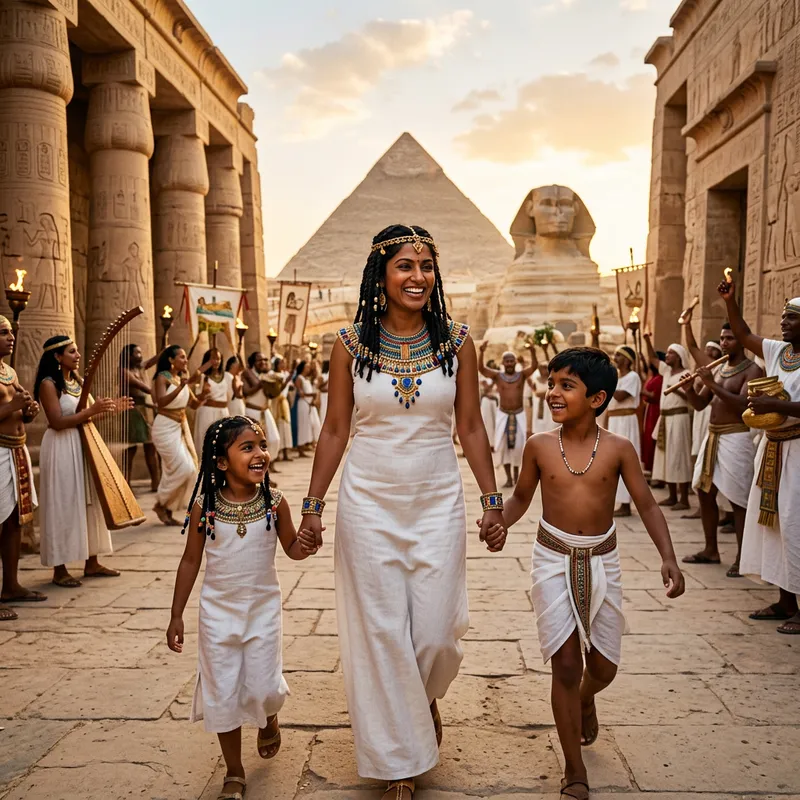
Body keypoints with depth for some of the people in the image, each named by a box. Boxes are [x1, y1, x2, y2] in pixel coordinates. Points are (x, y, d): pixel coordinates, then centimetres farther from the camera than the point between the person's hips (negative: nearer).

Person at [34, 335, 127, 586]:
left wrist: (110, 409, 2)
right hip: (61, 449, -8)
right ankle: (60, 570, 8)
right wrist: (92, 410, -24)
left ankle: (91, 563, 18)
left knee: (89, 504, 10)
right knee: (64, 506, -3)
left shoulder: (76, 381, 12)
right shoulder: (49, 384, -12)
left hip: (82, 446, 8)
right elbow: (57, 422, -20)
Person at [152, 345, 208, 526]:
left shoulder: (182, 378, 10)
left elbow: (194, 404, 13)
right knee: (183, 467, -13)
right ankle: (160, 504, 5)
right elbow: (161, 402, -27)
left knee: (188, 468, 5)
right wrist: (181, 387, -35)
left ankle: (168, 509, 16)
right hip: (165, 427, -8)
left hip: (181, 426, 8)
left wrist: (203, 395, -8)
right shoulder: (162, 377, -11)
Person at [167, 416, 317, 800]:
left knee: (261, 688, 5)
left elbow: (290, 548, 2)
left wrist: (304, 547, -23)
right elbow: (191, 561, -2)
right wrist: (176, 615, 0)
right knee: (222, 693, 8)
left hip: (262, 609, 0)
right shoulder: (205, 506, -12)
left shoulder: (274, 503, -12)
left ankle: (269, 719, 43)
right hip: (218, 611, 0)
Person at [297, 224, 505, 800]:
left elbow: (472, 427, 3)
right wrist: (314, 504, 0)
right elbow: (335, 430, 2)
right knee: (381, 633, 7)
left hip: (438, 504, 1)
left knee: (435, 632, 4)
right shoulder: (351, 343, -2)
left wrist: (493, 501, 0)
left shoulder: (456, 341, -1)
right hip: (368, 504, 0)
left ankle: (427, 697, 42)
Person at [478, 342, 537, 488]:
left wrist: (533, 351, -40)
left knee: (517, 445, -6)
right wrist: (482, 352, -34)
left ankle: (516, 473, 20)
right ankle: (509, 478, 3)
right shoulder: (497, 375, -4)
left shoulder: (522, 374, -3)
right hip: (503, 415, 0)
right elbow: (481, 368, -18)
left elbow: (534, 366, -22)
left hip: (519, 415, 0)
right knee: (503, 445, -7)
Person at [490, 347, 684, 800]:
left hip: (602, 562, 1)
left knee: (604, 666, 10)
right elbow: (521, 498, 6)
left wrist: (669, 557, -14)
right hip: (554, 560, -1)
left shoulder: (618, 449, -8)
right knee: (566, 663, -1)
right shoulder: (539, 446, -6)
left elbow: (647, 505, -3)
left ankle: (585, 699, 49)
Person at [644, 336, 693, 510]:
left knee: (679, 456, -7)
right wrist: (647, 340, 10)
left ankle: (684, 500, -3)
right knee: (667, 456, 9)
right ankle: (672, 497, 16)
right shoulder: (667, 370, 13)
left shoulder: (685, 374, -9)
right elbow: (652, 358, 22)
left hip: (678, 418, -8)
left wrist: (676, 390, -32)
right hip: (664, 418, 8)